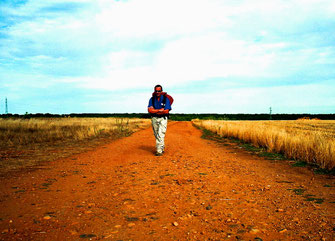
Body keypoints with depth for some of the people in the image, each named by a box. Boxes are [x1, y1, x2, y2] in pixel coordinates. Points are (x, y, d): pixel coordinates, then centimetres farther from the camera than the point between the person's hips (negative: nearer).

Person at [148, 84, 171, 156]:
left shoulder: (166, 99, -7)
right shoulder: (152, 99, 1)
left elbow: (166, 111, -15)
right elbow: (149, 110, -9)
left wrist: (154, 110, -15)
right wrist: (160, 110, -17)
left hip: (163, 119, -4)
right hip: (154, 118, 4)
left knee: (160, 135, -14)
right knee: (156, 135, 12)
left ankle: (159, 151, -13)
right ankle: (162, 147, 31)